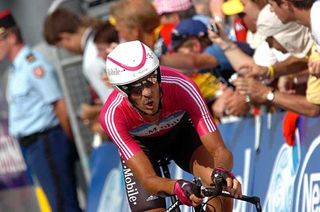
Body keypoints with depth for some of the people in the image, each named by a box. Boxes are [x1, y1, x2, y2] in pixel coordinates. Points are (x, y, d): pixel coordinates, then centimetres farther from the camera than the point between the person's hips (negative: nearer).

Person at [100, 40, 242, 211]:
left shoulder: (181, 87, -38)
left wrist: (222, 173, -60)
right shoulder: (112, 115, -38)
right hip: (140, 144, 0)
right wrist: (177, 187, -63)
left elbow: (220, 151, -36)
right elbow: (148, 179, -41)